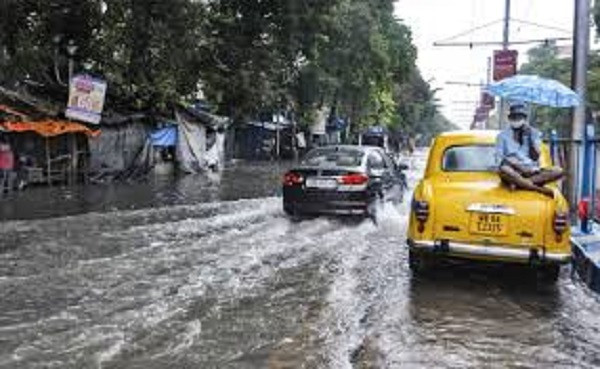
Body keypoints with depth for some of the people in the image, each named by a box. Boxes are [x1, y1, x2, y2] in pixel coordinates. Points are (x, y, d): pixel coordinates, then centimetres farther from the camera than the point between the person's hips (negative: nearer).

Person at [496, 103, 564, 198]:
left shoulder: (534, 133, 14)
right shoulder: (503, 135, 10)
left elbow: (535, 157, 3)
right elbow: (500, 158, -2)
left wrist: (530, 137, -6)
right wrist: (518, 166, -16)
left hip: (531, 172, 3)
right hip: (513, 172, -2)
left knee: (558, 171, -23)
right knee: (504, 169, -38)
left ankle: (518, 183, -34)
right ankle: (541, 189, -36)